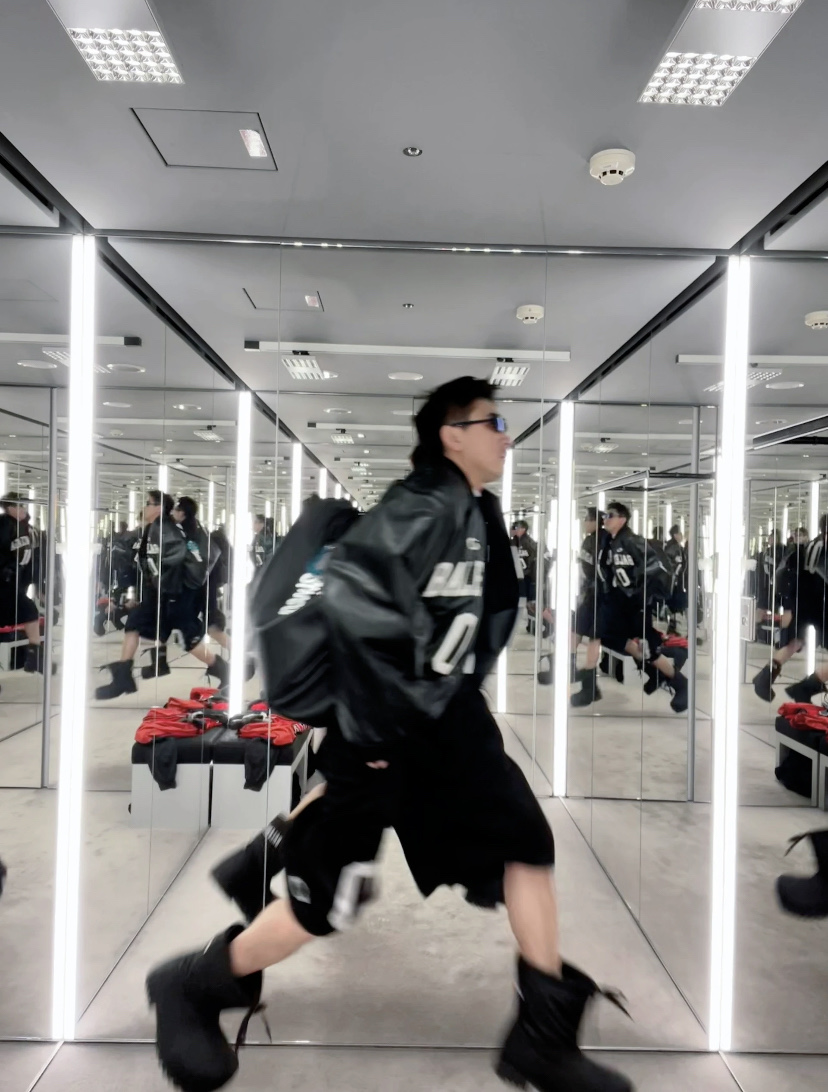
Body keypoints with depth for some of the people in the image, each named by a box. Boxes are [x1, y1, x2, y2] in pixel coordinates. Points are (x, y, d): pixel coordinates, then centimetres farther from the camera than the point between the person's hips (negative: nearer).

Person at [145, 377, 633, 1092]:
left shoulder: (478, 513, 10)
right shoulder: (421, 509, -20)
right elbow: (350, 600, -29)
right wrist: (374, 730, -23)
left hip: (448, 716, 9)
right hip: (385, 727, -9)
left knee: (527, 842, 7)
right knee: (332, 898, 1)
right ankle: (191, 988, 27)